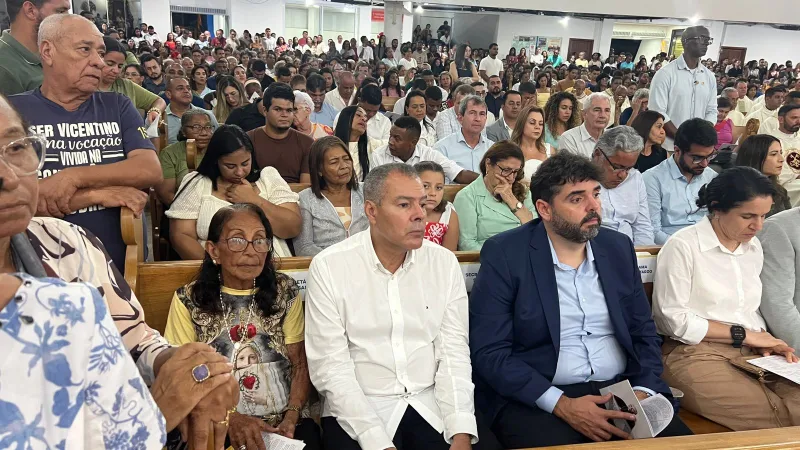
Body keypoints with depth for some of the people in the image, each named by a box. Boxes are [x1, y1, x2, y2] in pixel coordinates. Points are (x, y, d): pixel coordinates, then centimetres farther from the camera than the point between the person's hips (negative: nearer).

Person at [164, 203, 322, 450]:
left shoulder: (286, 292, 6)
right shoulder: (188, 301, 1)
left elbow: (300, 365, 6)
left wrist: (291, 417, -9)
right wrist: (230, 418, -14)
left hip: (284, 423, 1)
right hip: (215, 429, -1)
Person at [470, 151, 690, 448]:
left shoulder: (618, 247, 7)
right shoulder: (505, 254, -9)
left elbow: (644, 333, 11)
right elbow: (489, 351, -12)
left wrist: (644, 390, -7)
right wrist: (561, 405, -19)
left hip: (622, 389, 4)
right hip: (535, 399, -4)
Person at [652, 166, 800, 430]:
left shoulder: (753, 246, 14)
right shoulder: (683, 246, -10)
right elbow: (673, 320, -13)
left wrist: (765, 340, 1)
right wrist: (742, 334, -8)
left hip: (750, 353, 7)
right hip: (695, 354, -7)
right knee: (776, 421, -24)